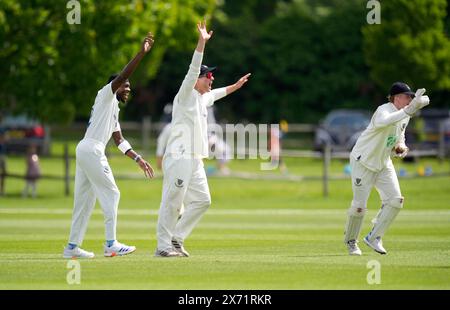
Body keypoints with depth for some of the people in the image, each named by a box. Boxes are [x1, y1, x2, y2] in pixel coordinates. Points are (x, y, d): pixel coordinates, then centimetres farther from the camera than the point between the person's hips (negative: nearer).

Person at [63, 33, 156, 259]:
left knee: (84, 198, 9)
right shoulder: (106, 96, 2)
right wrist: (142, 53, -17)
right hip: (91, 149, -10)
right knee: (110, 193, -8)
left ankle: (72, 246, 10)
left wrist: (138, 159, 19)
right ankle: (111, 244, -12)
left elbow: (119, 140, 26)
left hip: (84, 151, 10)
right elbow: (122, 75, -13)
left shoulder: (114, 110, 27)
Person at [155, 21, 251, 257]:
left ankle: (176, 239, 15)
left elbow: (216, 94, 43)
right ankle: (163, 246, -6)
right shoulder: (185, 96, -6)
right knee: (172, 202, -9)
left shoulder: (203, 98, 20)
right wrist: (201, 43, -28)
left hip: (195, 161, 10)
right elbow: (192, 71, -20)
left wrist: (235, 87, 50)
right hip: (179, 158, -10)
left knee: (202, 200, 9)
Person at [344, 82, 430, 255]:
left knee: (395, 200, -6)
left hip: (383, 163, 8)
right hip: (363, 161, -8)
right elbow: (382, 122, -53)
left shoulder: (404, 116, 0)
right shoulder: (384, 110, -27)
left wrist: (401, 147, -3)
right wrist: (408, 110, -59)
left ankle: (374, 237, 4)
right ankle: (350, 241, 20)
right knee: (359, 205, -3)